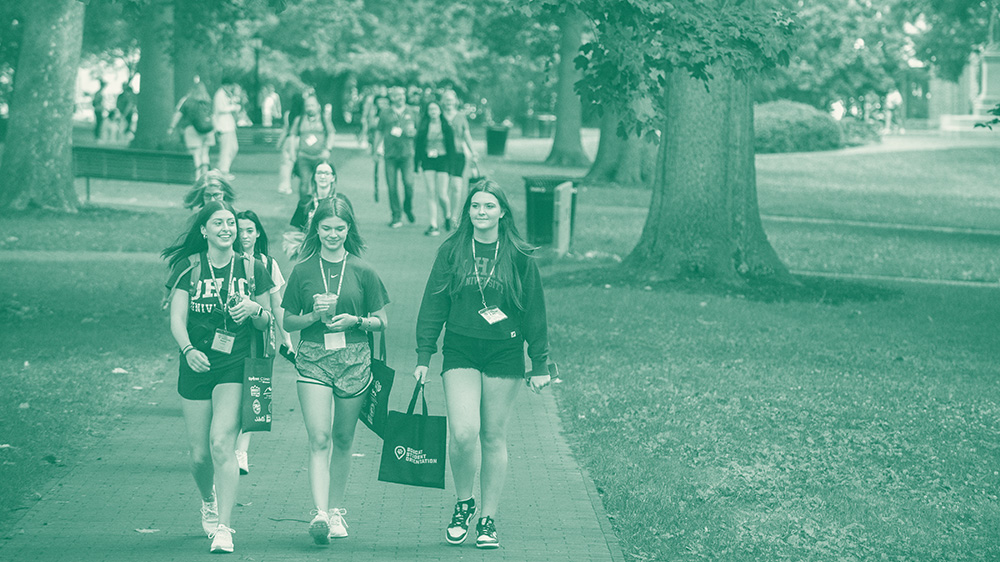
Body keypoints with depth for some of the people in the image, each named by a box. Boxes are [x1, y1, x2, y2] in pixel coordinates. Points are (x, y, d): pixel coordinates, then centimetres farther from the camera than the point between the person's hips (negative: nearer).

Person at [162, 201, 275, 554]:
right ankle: (208, 500, 38)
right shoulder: (188, 268, 4)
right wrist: (188, 349, -21)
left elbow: (267, 323, 12)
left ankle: (223, 527, -17)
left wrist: (254, 309, -11)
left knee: (221, 443, -18)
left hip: (235, 366, -1)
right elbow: (177, 319, -2)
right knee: (199, 454, 5)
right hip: (196, 366, 1)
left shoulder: (251, 269, 6)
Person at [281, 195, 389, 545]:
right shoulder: (303, 270, 4)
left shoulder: (362, 271, 4)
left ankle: (336, 509, 23)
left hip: (354, 359, 1)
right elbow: (288, 322, 8)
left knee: (343, 438, 9)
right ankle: (320, 514, -20)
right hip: (313, 359, -1)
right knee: (319, 438, -12)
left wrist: (354, 321, -11)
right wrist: (315, 315, -10)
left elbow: (381, 321, 7)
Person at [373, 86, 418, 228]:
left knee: (409, 183, -12)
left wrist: (413, 132, -6)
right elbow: (379, 132, 14)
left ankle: (408, 209, 15)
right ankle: (396, 216, 7)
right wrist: (376, 151, 10)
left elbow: (418, 130, 17)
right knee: (392, 186, -2)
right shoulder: (385, 114, 7)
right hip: (390, 154, 0)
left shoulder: (411, 112, 9)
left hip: (406, 153, 0)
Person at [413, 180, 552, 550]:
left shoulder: (519, 257, 0)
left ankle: (488, 519, 15)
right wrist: (423, 356, 1)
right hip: (460, 352, 0)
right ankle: (463, 504, 11)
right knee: (463, 433, -13)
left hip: (504, 353, 0)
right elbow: (433, 306, 5)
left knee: (493, 437, 4)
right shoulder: (451, 252, 2)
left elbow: (534, 313, 3)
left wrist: (540, 364, 1)